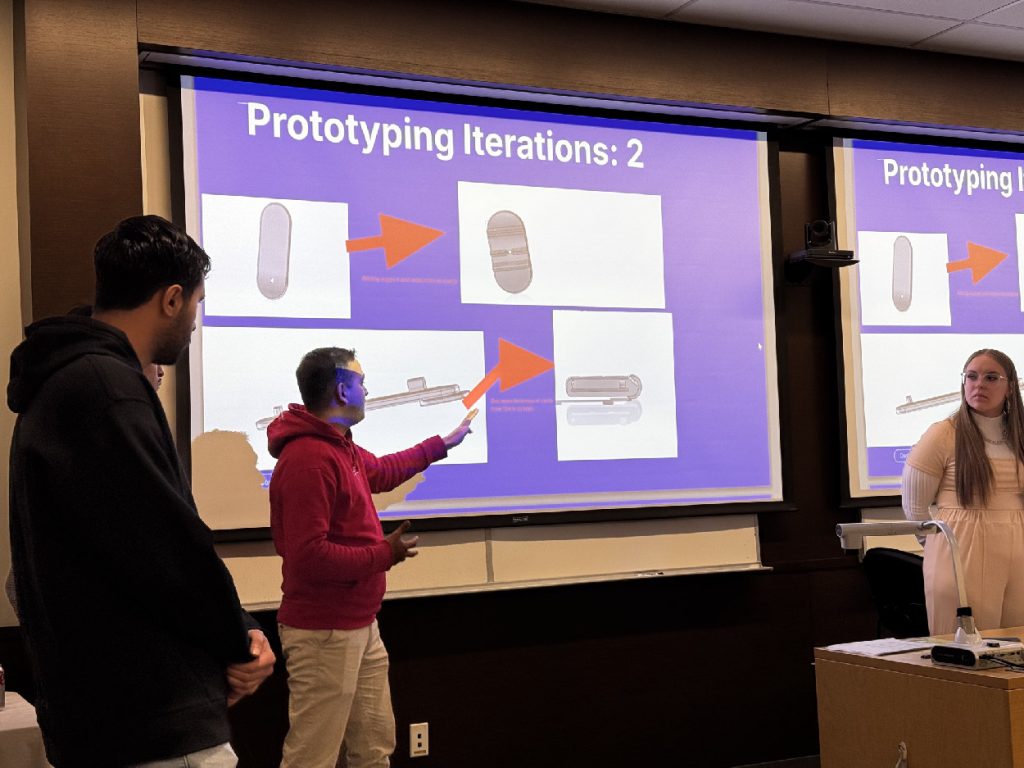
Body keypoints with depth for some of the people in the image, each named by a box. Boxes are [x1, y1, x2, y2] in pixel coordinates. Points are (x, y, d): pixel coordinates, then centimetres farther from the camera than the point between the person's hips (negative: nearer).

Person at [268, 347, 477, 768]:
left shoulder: (339, 447, 11)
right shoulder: (308, 460, -23)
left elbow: (382, 471, 34)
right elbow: (309, 556, -29)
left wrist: (442, 444, 40)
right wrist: (384, 554, -19)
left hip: (360, 626, 10)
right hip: (324, 633, -10)